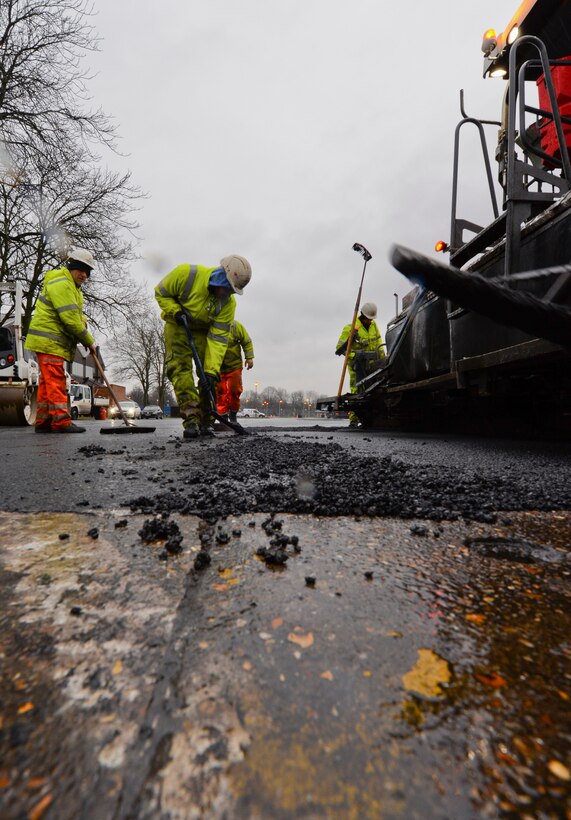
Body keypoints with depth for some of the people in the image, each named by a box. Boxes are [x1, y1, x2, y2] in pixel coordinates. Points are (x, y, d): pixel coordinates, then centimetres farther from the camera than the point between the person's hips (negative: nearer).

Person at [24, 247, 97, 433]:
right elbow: (70, 317, -20)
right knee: (56, 381, -12)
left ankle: (43, 422, 16)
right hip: (48, 340, -10)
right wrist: (89, 341, -14)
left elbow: (78, 315, 17)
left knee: (47, 383, 11)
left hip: (55, 341, 10)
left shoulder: (72, 286, 21)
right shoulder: (61, 283, -13)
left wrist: (83, 323, -4)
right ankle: (61, 421, -11)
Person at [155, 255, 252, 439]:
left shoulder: (229, 303, -22)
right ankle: (191, 420, -21)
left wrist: (211, 371, -31)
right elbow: (161, 292, -10)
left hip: (204, 330, 2)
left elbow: (218, 338, -24)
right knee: (180, 368, -18)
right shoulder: (186, 274, -28)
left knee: (209, 373, -6)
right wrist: (175, 311, -27)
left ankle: (206, 421, 3)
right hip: (177, 326, -2)